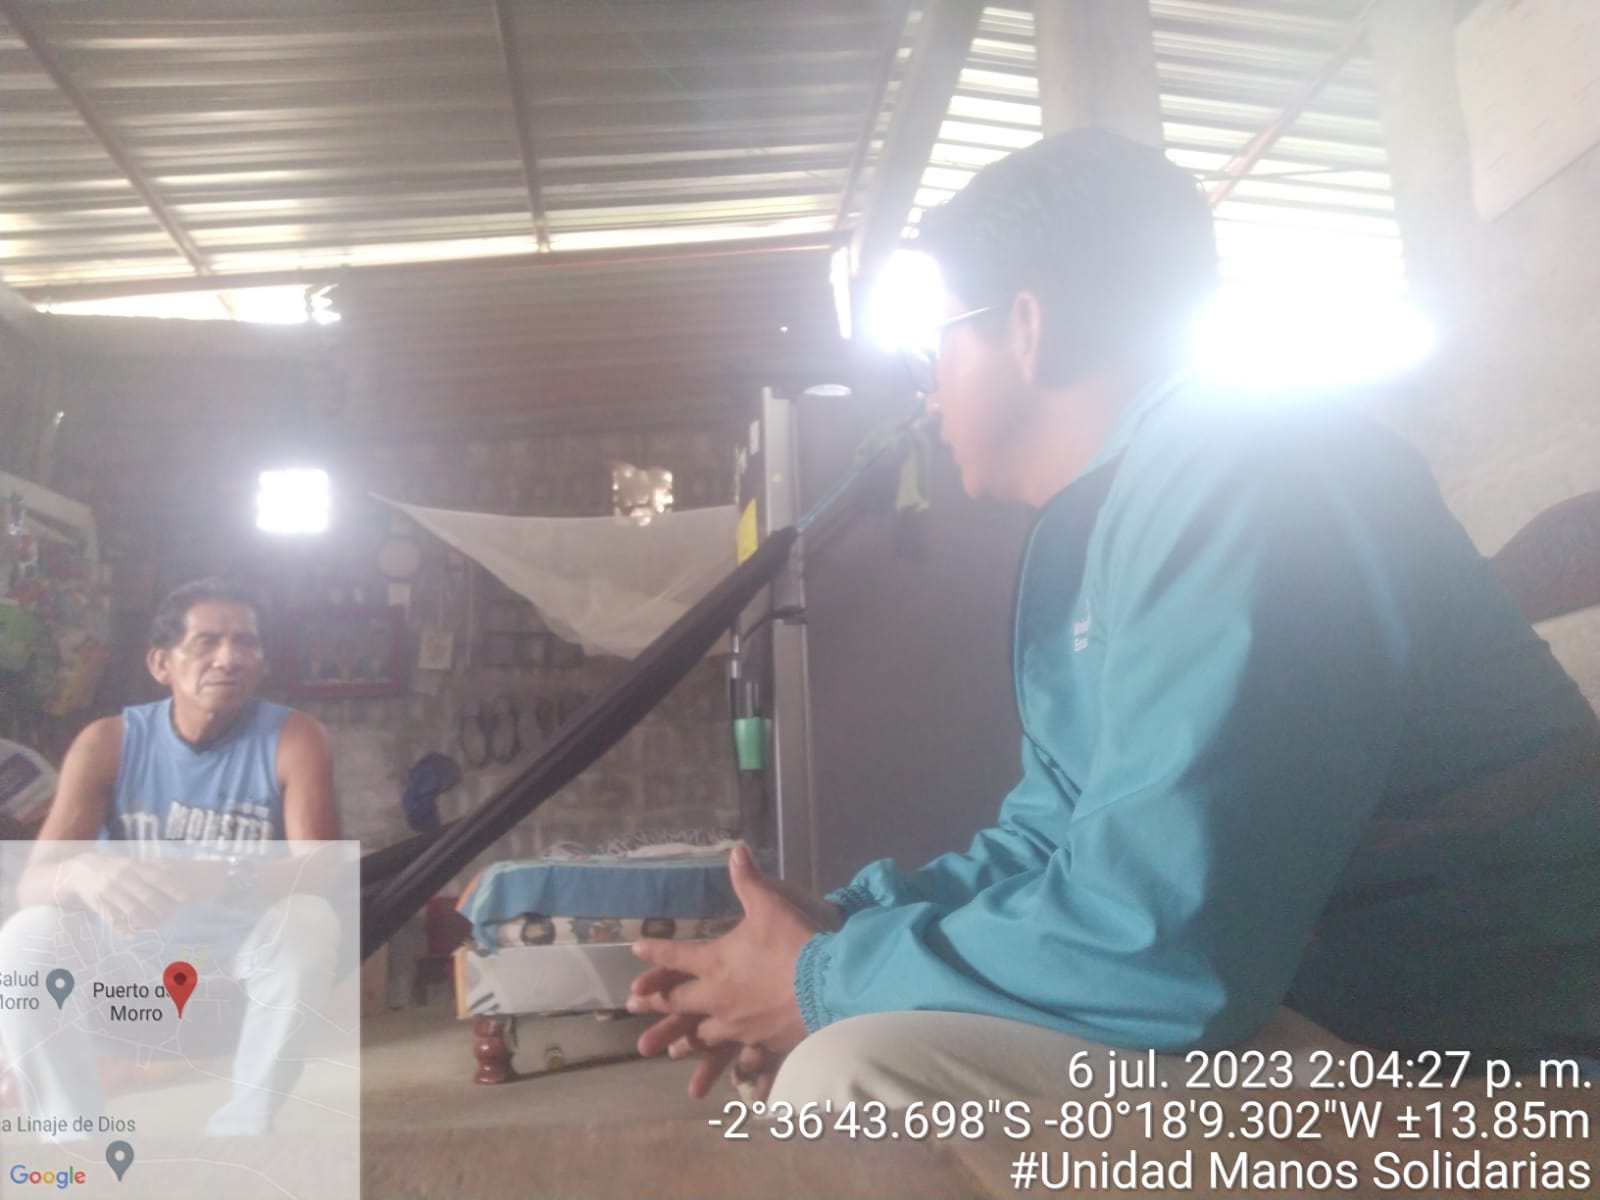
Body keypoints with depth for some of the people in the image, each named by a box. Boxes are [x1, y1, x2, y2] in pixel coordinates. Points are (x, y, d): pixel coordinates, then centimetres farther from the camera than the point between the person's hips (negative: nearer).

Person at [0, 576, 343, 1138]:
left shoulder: (293, 738, -14)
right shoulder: (107, 742, -10)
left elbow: (318, 872, -26)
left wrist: (210, 878, -47)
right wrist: (83, 873, -46)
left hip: (245, 944, -1)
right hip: (133, 945, 2)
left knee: (310, 922, -33)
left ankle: (240, 1135, -17)